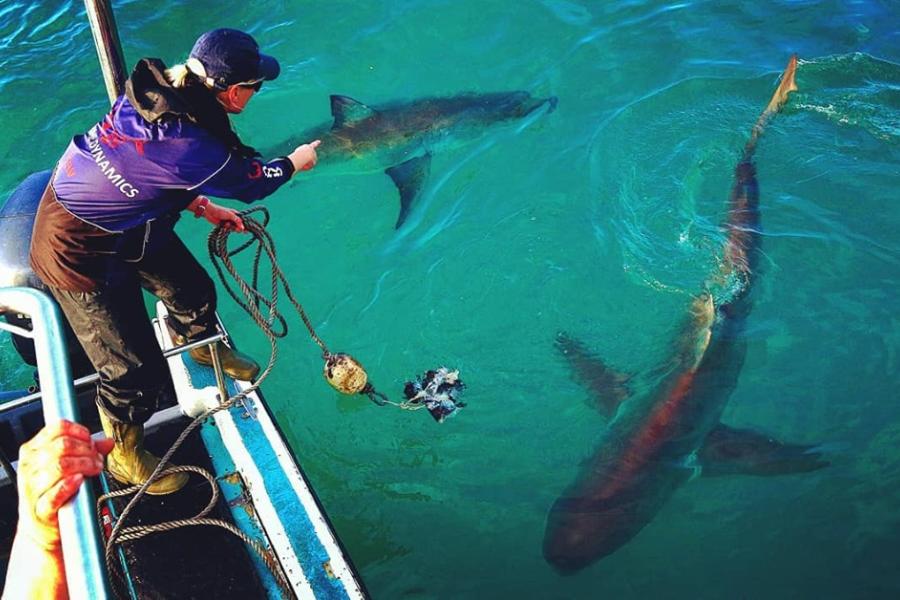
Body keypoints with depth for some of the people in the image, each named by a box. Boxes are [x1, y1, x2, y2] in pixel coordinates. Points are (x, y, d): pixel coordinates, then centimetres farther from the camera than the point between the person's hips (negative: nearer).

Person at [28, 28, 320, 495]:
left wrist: (202, 206, 4)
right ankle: (124, 457, 31)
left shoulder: (156, 89, -13)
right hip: (80, 253, -8)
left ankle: (197, 344, 58)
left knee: (193, 291, 24)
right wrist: (295, 162, 4)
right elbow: (251, 181, -15)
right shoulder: (191, 147, -36)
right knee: (135, 369, 5)